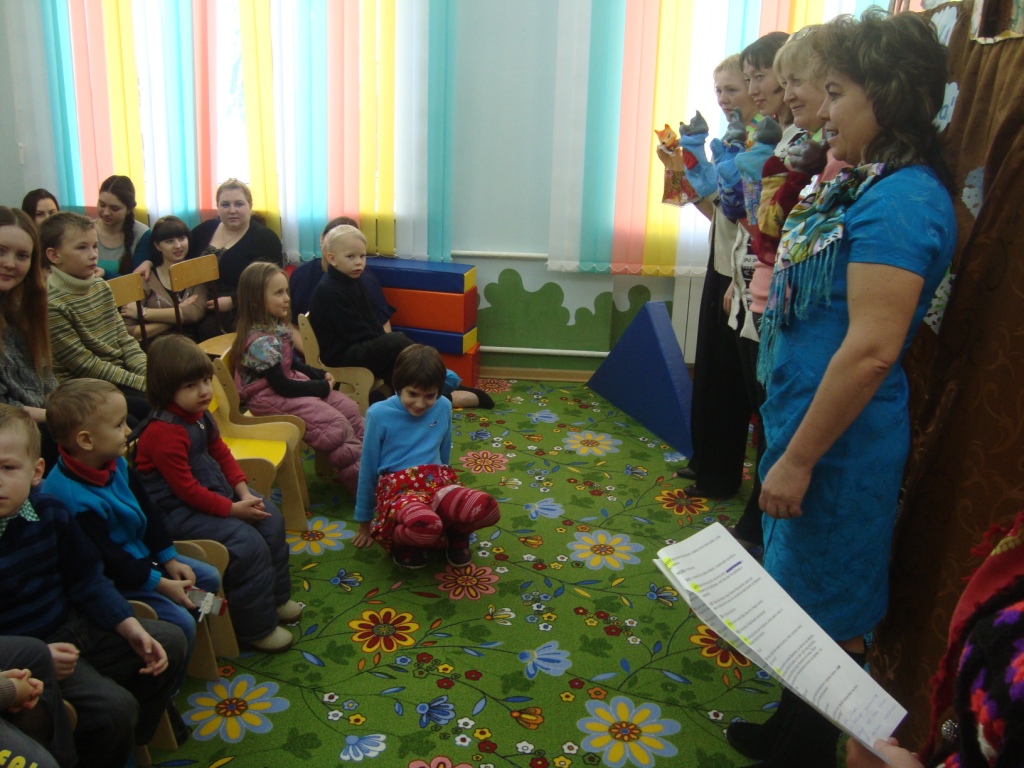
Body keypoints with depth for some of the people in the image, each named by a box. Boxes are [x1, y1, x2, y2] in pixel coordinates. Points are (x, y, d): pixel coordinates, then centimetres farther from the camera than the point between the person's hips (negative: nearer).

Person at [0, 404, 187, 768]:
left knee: (169, 641, 10)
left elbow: (86, 581, 5)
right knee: (114, 706, -23)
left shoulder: (50, 510, -5)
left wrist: (130, 628, -3)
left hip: (73, 625, 7)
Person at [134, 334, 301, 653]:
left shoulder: (200, 414, 3)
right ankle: (257, 628, -3)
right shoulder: (164, 432, -26)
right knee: (249, 544, -20)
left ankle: (276, 597, 25)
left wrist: (243, 491, -2)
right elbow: (186, 490, -25)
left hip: (214, 489, 10)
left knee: (272, 521, 8)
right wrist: (233, 509, -21)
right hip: (179, 511, -10)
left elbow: (221, 453, 12)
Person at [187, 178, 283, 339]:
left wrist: (232, 301, -20)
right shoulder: (206, 229, 16)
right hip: (198, 308, 5)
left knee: (208, 329, -33)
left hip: (239, 313, -5)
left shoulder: (264, 238, -1)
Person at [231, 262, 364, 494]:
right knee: (336, 424, -19)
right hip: (271, 397, -10)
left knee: (349, 407, 2)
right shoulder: (260, 341, -25)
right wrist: (322, 387, -15)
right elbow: (281, 386, -24)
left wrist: (320, 375, 3)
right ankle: (362, 480, -9)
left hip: (289, 382, 10)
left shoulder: (276, 326, 4)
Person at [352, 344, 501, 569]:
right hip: (397, 489, -4)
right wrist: (364, 522, 11)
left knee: (487, 508, -31)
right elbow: (368, 470, 3)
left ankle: (455, 533, 5)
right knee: (425, 525, -41)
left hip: (437, 483, 4)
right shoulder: (379, 414, -6)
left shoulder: (443, 408, 5)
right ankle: (402, 542, -3)